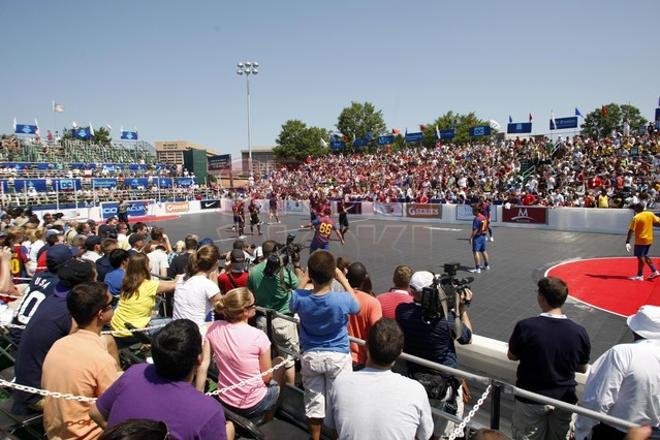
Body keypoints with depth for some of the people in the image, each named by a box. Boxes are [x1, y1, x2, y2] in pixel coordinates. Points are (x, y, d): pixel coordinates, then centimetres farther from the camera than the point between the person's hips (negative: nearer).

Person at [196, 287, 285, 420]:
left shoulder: (214, 329, -12)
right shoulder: (258, 336, -24)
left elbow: (203, 365, -5)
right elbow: (267, 377, -14)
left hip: (225, 402, 5)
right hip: (253, 407, -5)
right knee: (280, 361, 22)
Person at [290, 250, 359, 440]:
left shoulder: (300, 298, -19)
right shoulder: (342, 299, -25)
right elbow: (357, 308, 0)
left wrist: (303, 280, 8)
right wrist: (343, 280, 0)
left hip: (310, 356, 2)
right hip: (338, 356, -2)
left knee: (313, 401, 19)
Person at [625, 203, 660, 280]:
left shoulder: (636, 218, -16)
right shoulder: (650, 214, 0)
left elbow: (631, 231, -19)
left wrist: (627, 242, -19)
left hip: (640, 241, -7)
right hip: (649, 239, 7)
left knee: (640, 257, 1)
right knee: (645, 256, 22)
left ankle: (640, 276, 8)